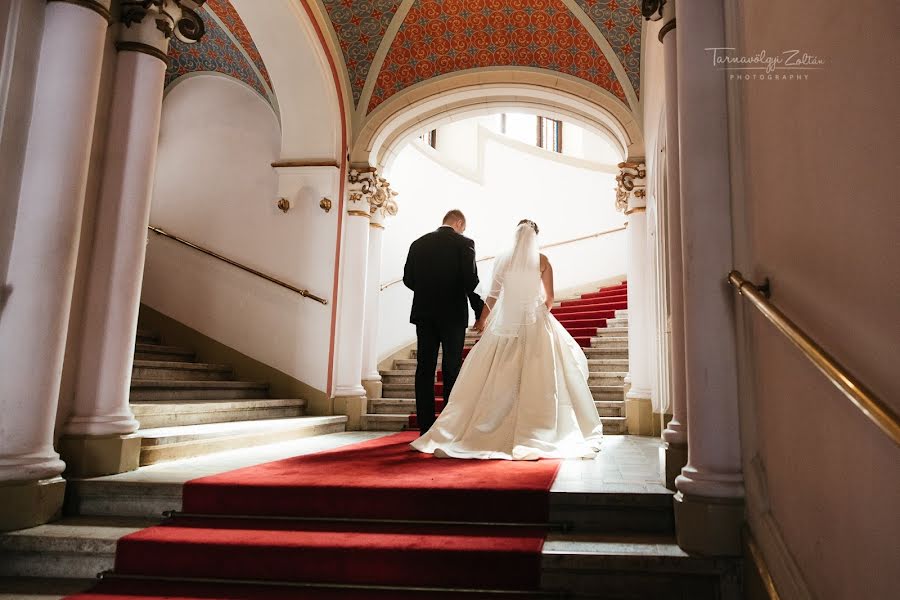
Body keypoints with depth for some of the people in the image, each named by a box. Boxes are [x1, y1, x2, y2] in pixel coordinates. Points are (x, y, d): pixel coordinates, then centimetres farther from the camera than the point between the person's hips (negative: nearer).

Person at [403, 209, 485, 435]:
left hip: (424, 313, 3)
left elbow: (408, 279, 7)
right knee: (452, 370, 4)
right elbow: (471, 280, -11)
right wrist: (480, 311, -3)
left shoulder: (419, 243, 7)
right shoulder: (463, 243, -5)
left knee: (425, 369, 6)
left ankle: (426, 427, 8)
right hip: (453, 314, -3)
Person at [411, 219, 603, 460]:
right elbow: (549, 298, 1)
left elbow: (493, 295, 3)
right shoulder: (542, 261, 0)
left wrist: (482, 319, 16)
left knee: (500, 379, 7)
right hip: (535, 323, -2)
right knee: (536, 379, 2)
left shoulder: (503, 260, 2)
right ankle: (533, 432, 1)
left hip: (505, 323, 2)